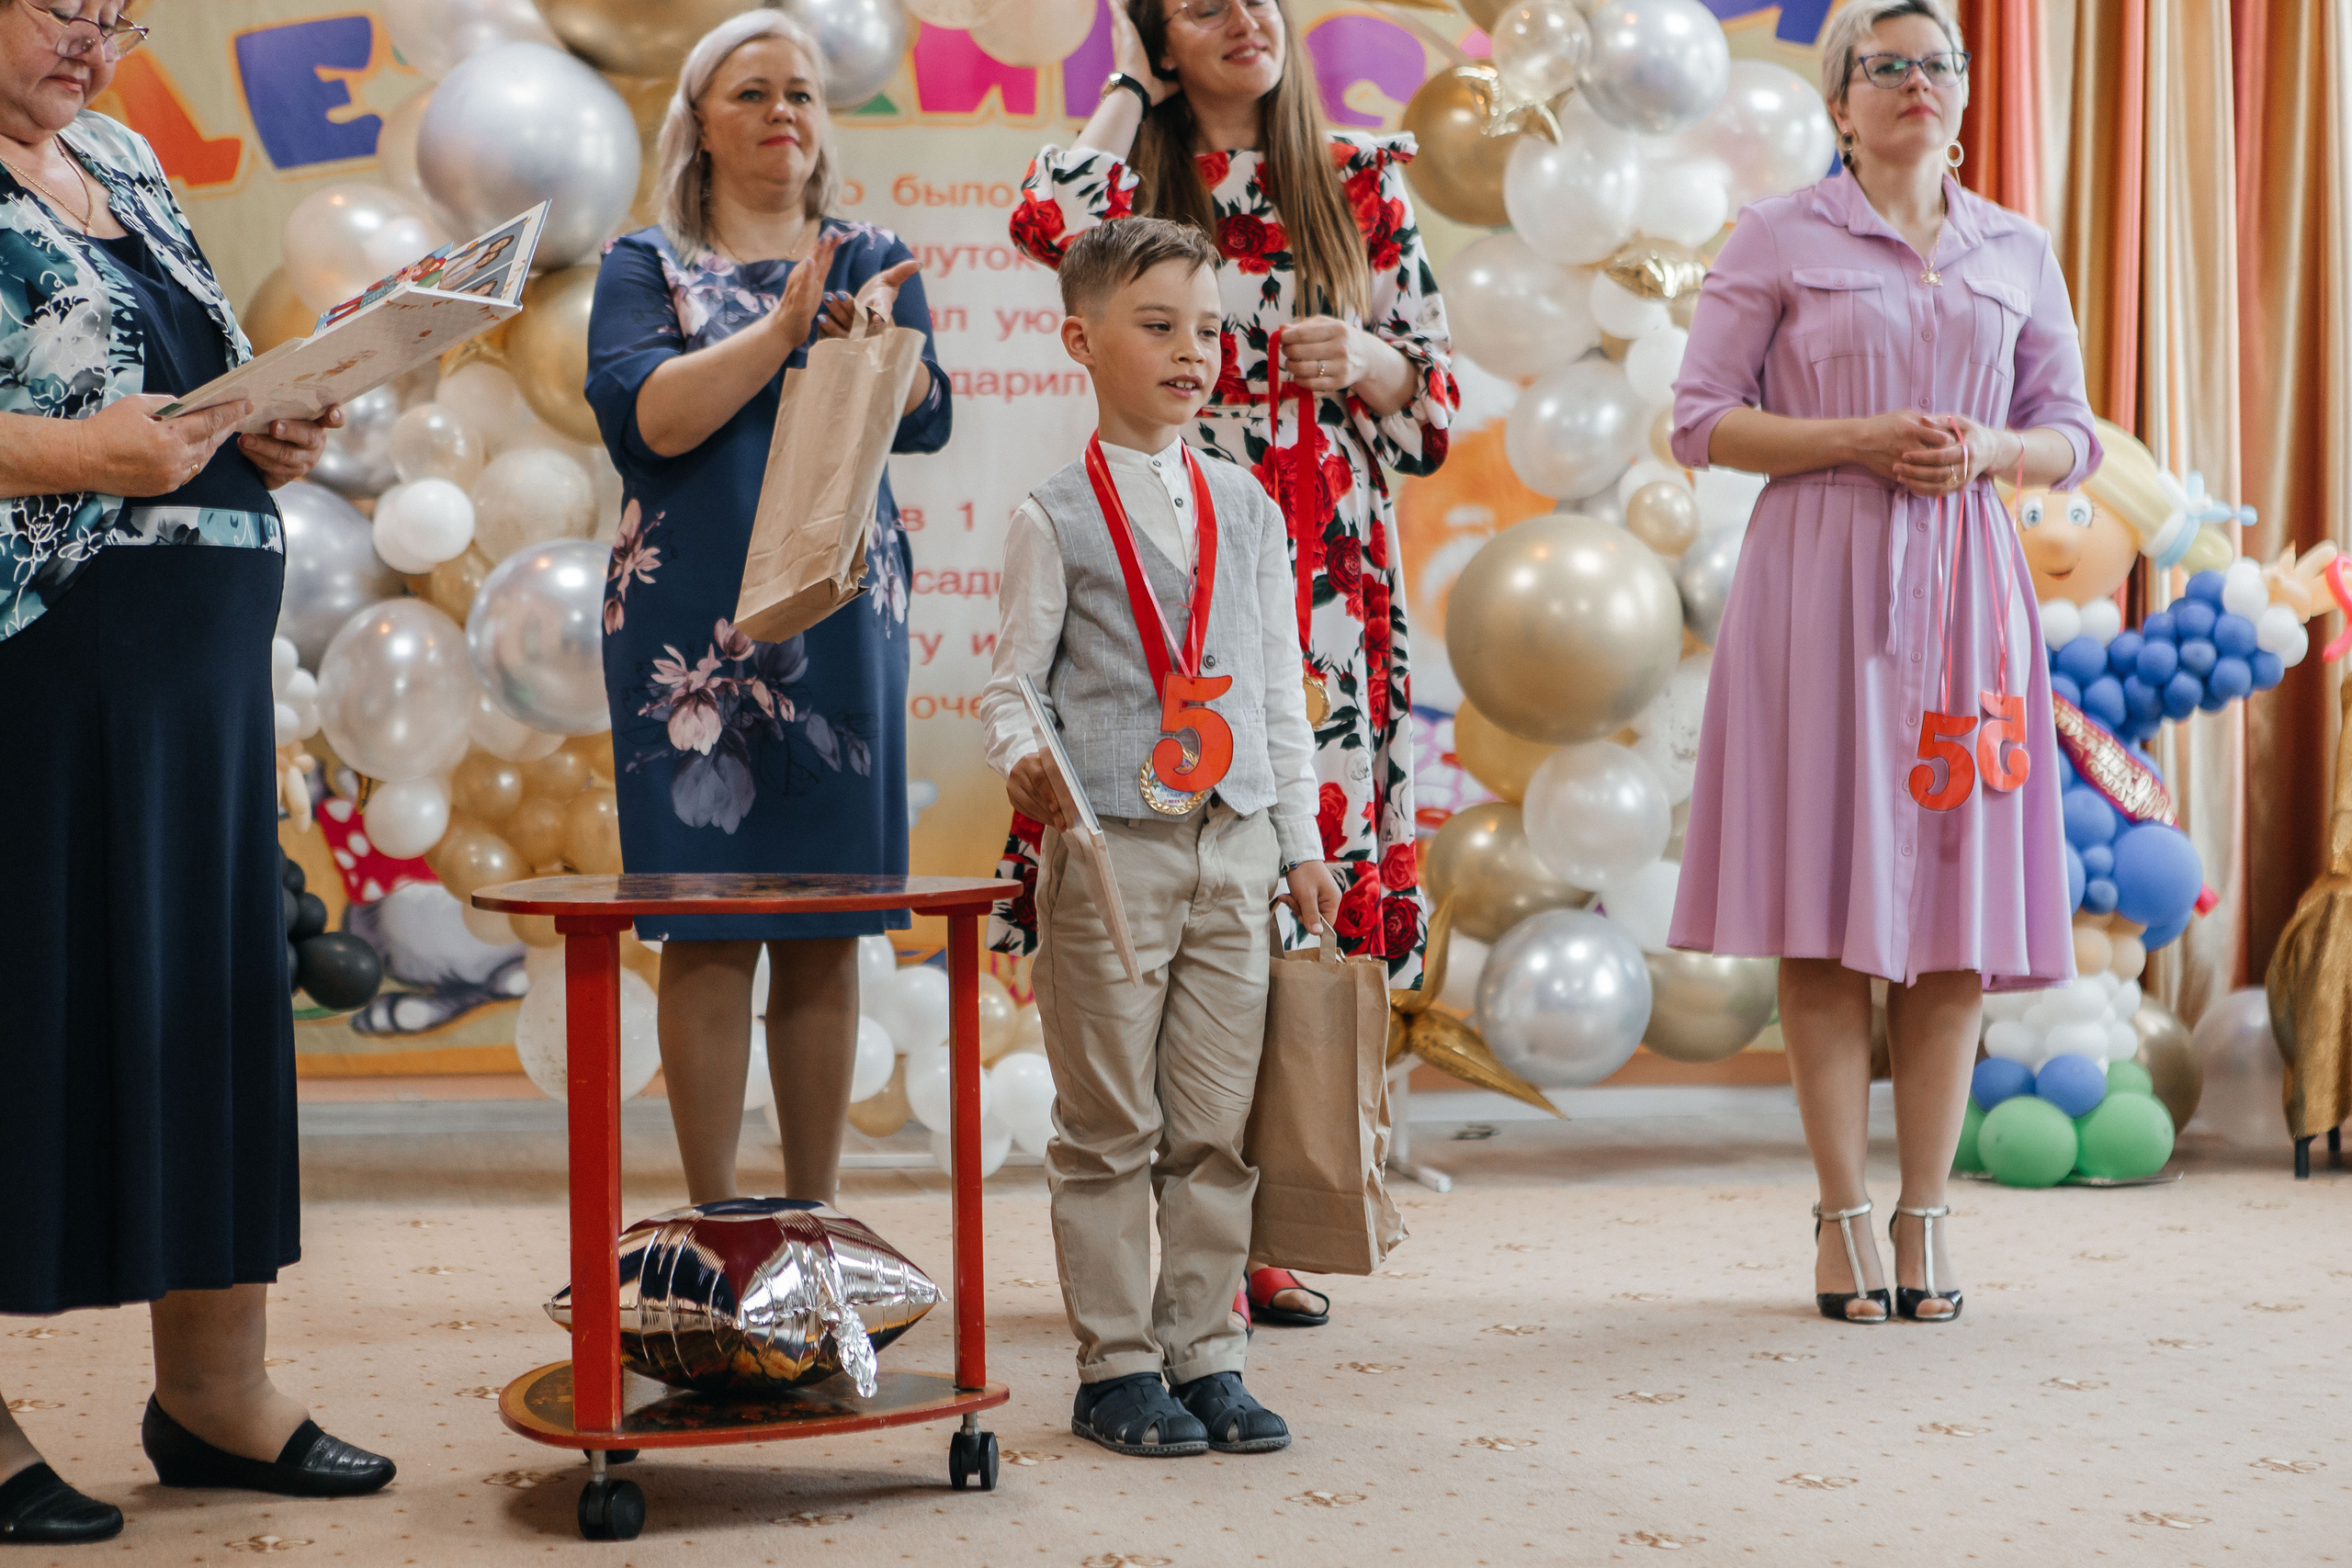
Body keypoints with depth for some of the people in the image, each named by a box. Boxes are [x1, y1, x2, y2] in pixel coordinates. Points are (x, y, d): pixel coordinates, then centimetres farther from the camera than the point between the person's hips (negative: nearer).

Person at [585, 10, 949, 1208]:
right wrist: (782, 328, -16)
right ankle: (714, 1222, 4)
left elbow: (924, 417, -1)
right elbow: (644, 415, -9)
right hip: (692, 621, -2)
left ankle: (815, 1213, 12)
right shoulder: (645, 268, 9)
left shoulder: (873, 262, 14)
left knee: (827, 935, 3)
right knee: (709, 929, -4)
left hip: (840, 621, 2)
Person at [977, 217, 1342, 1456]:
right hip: (1107, 847, -4)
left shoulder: (1249, 509, 11)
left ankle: (1204, 1355, 18)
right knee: (1109, 1130, 3)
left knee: (1217, 1126, 7)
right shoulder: (1055, 518, -1)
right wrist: (1022, 763, -22)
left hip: (1234, 848, 4)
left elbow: (1279, 687, 14)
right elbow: (1012, 681, -1)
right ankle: (1115, 1366, 13)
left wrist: (1301, 840, 12)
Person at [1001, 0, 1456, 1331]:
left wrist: (1366, 358, -9)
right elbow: (1053, 226, -18)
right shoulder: (1136, 180, 8)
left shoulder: (1362, 185, 13)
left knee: (1292, 887, 2)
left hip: (1323, 585, 2)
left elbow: (1440, 399, 13)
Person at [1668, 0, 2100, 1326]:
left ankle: (1927, 1212, 9)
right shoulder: (1779, 238, 5)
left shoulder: (2019, 251, 15)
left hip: (1967, 587, 3)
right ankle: (1846, 1214, 4)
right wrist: (1857, 439, -11)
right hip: (1822, 581, -3)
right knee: (1832, 909, -4)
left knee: (1959, 910, 1)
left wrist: (1988, 448, -6)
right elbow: (1703, 420, 1)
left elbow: (2072, 437, 15)